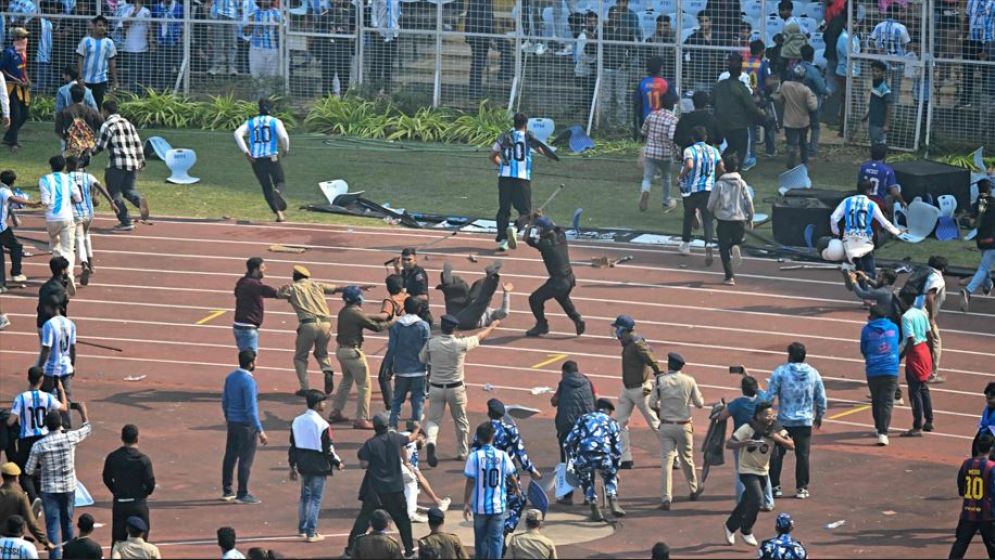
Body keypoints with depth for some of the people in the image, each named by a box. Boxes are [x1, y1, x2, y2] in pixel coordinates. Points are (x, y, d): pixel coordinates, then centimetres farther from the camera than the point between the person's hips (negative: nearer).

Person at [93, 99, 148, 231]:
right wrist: (141, 160, 21)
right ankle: (140, 200, -17)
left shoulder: (107, 125, -5)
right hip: (133, 163, 7)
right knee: (128, 189, 17)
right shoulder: (127, 123, 16)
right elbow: (137, 143, 16)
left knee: (115, 193, 4)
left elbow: (100, 146, -7)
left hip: (117, 164, -7)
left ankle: (126, 222, 0)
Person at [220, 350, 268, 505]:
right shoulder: (248, 381, -21)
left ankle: (227, 491, 20)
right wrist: (260, 431, -21)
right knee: (245, 460, 0)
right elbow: (251, 409, -23)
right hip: (246, 425, -8)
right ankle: (242, 494, 5)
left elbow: (224, 401, 14)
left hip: (232, 422, 8)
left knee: (230, 457, 13)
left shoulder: (230, 377, 4)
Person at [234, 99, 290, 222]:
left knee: (266, 187, 11)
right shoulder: (275, 122, 1)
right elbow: (284, 136, -14)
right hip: (272, 158, -2)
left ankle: (278, 212, 1)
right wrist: (286, 150, 5)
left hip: (256, 160, 2)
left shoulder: (251, 122, 9)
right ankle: (278, 192, -24)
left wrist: (246, 151, -5)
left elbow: (238, 133, -5)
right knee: (280, 181, 13)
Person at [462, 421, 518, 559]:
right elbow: (511, 477, 9)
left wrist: (466, 503, 0)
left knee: (480, 538, 15)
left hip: (480, 506, -1)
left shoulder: (474, 457, -10)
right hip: (498, 505, 1)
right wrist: (516, 488, 31)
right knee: (496, 539, 6)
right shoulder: (502, 456, -4)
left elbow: (470, 483, -9)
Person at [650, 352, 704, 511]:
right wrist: (695, 396, 22)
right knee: (687, 458, 19)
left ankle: (666, 499, -11)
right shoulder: (689, 381, -6)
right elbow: (699, 403, 0)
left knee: (666, 461, -2)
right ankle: (694, 489, 38)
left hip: (666, 426, -1)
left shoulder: (660, 380, -8)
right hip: (683, 426, 1)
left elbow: (652, 403, -9)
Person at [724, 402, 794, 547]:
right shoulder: (747, 429, -21)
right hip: (747, 470, -5)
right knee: (757, 498, -20)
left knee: (747, 502, 15)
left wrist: (778, 439, -31)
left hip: (763, 471, 5)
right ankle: (746, 531, -2)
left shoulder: (775, 429, -8)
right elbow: (729, 444, -23)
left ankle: (730, 526, 37)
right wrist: (743, 443, -42)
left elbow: (791, 445, -13)